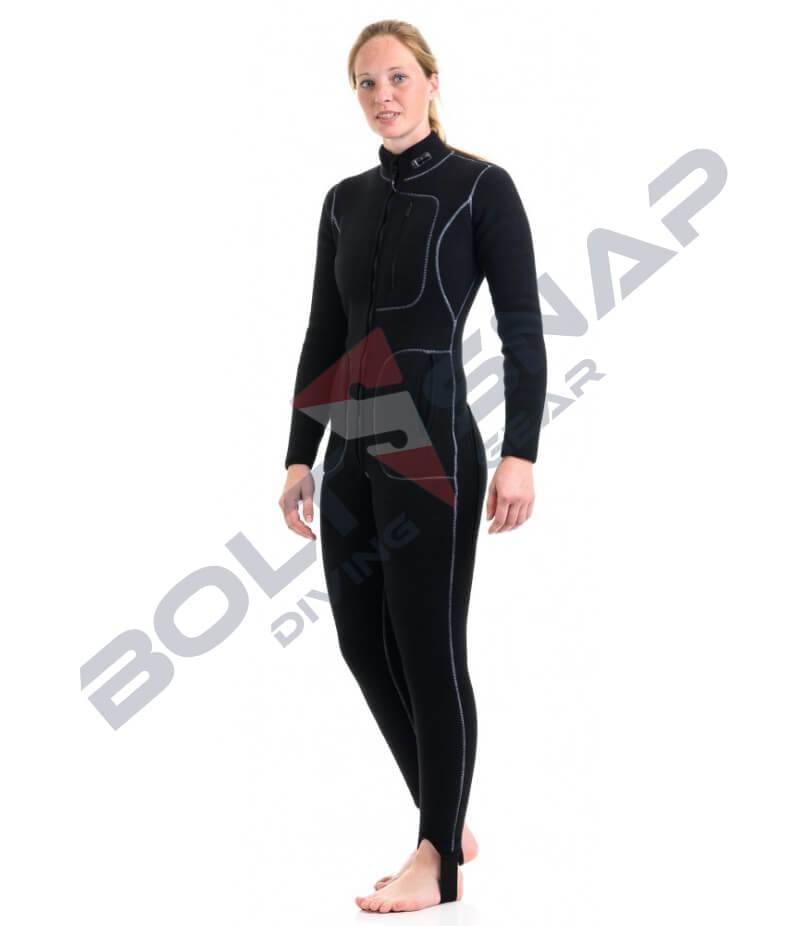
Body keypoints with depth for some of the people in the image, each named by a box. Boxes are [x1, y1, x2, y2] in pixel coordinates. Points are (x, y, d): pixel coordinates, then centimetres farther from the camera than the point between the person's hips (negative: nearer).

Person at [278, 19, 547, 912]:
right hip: (352, 449, 7)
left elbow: (523, 329, -8)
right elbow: (323, 334, 15)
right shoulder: (345, 200, 13)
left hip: (432, 446, -7)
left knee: (428, 650, -2)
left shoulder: (481, 187, -4)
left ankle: (439, 859, 11)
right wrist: (300, 454, 13)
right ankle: (448, 823, 27)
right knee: (364, 644, 10)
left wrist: (519, 454, -15)